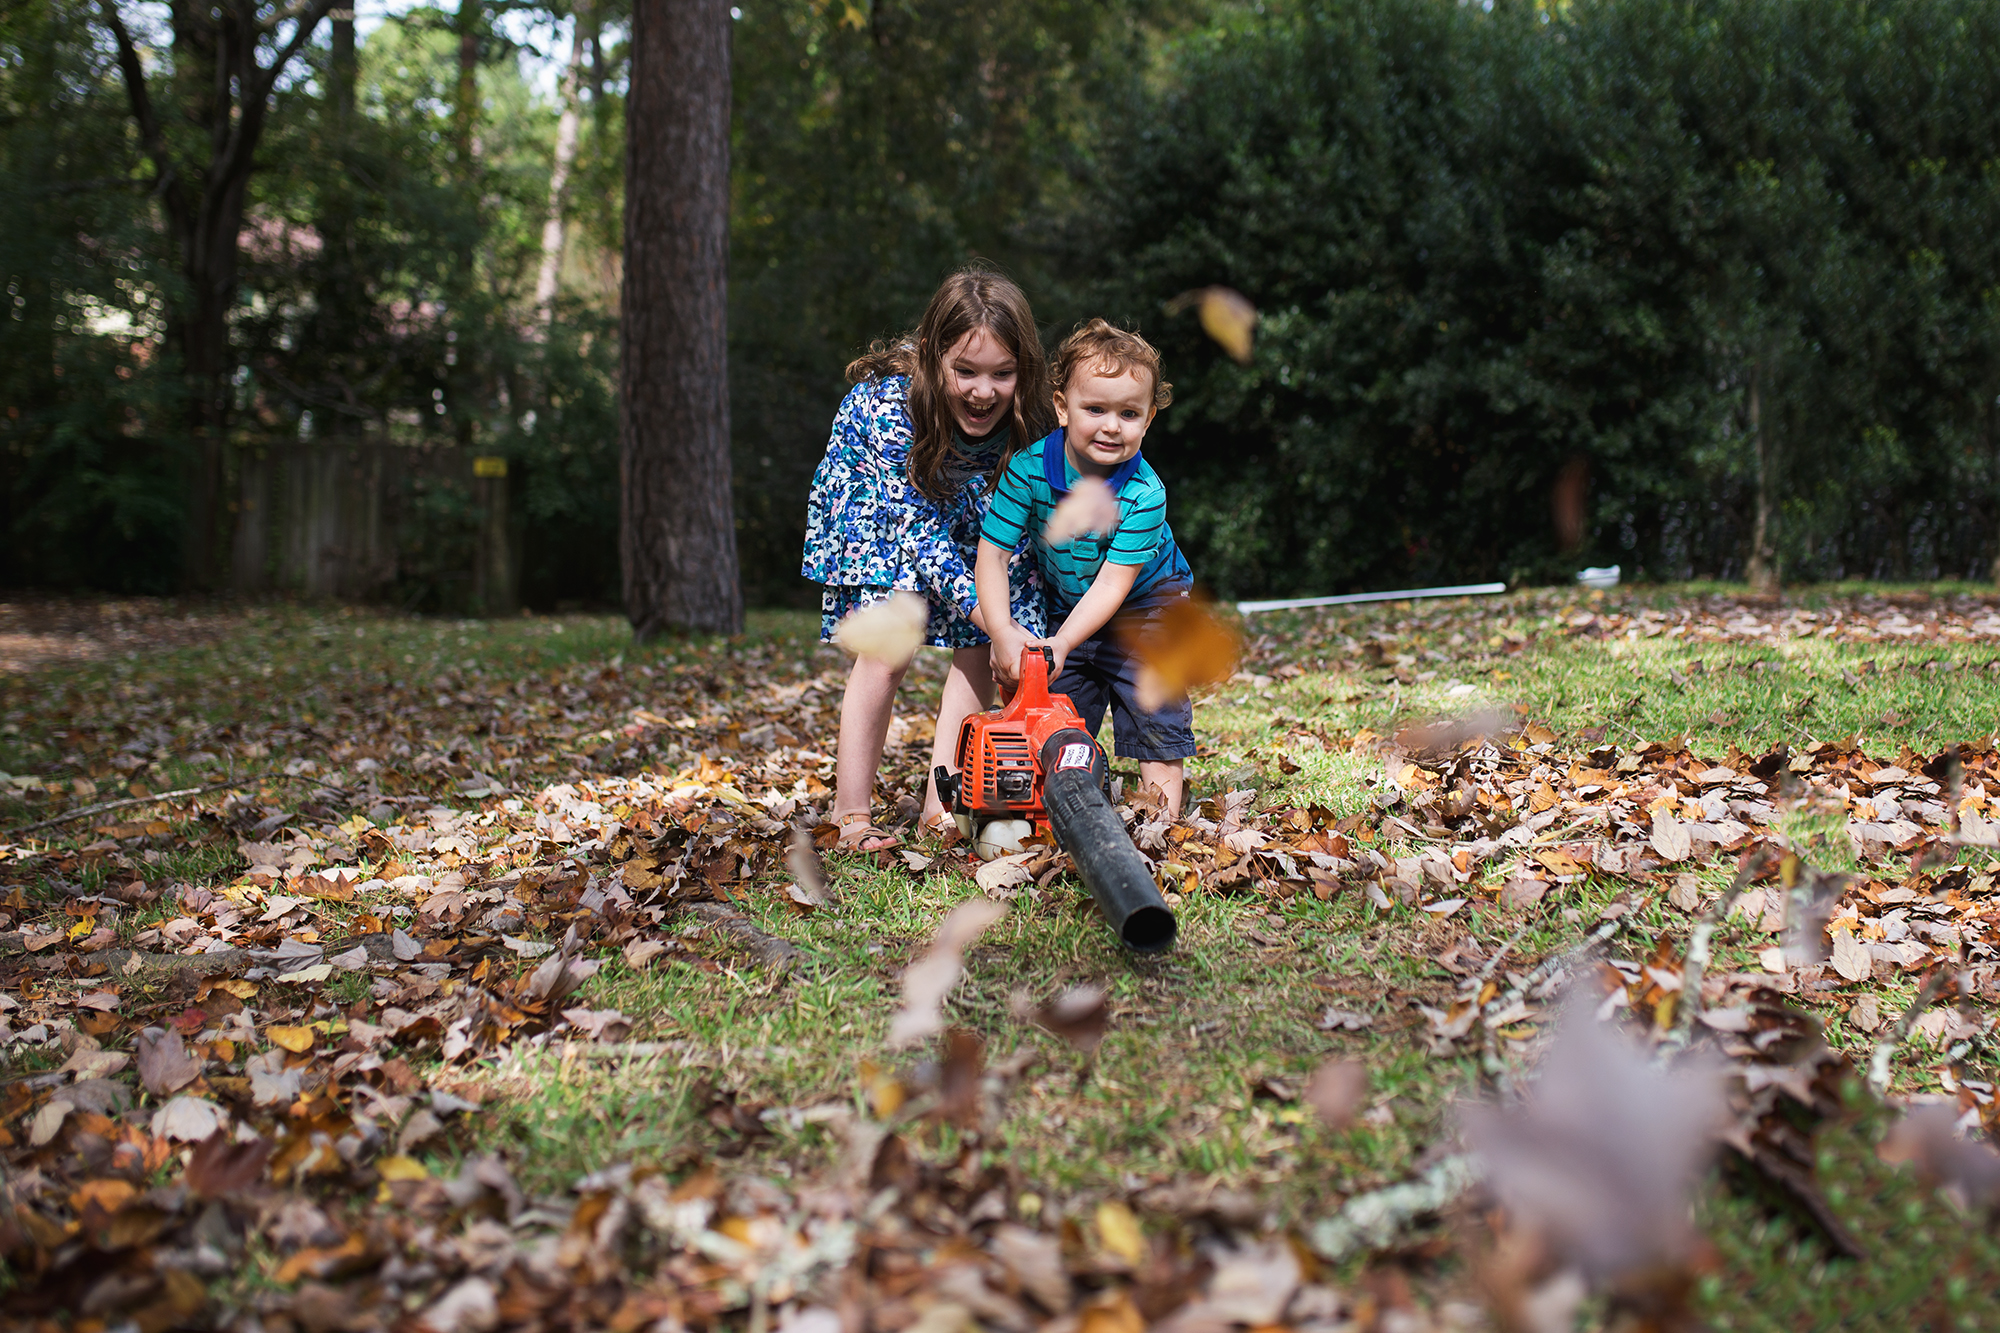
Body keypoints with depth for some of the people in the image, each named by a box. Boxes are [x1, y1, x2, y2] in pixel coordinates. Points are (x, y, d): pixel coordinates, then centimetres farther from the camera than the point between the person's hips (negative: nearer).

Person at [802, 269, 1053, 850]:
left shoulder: (1023, 422, -27)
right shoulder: (891, 400, -38)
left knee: (977, 650, -4)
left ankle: (941, 803, 4)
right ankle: (852, 812, -8)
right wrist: (984, 609, -41)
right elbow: (914, 520, -34)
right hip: (873, 505, -4)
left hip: (963, 512, 4)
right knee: (887, 650, -15)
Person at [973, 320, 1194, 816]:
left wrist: (1061, 645, -38)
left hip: (1146, 603, -3)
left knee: (1152, 705, -8)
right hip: (1064, 606, 3)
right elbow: (992, 554, -21)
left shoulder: (1145, 493, -31)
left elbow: (1112, 583, -29)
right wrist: (1003, 633, -33)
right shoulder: (1028, 468, -25)